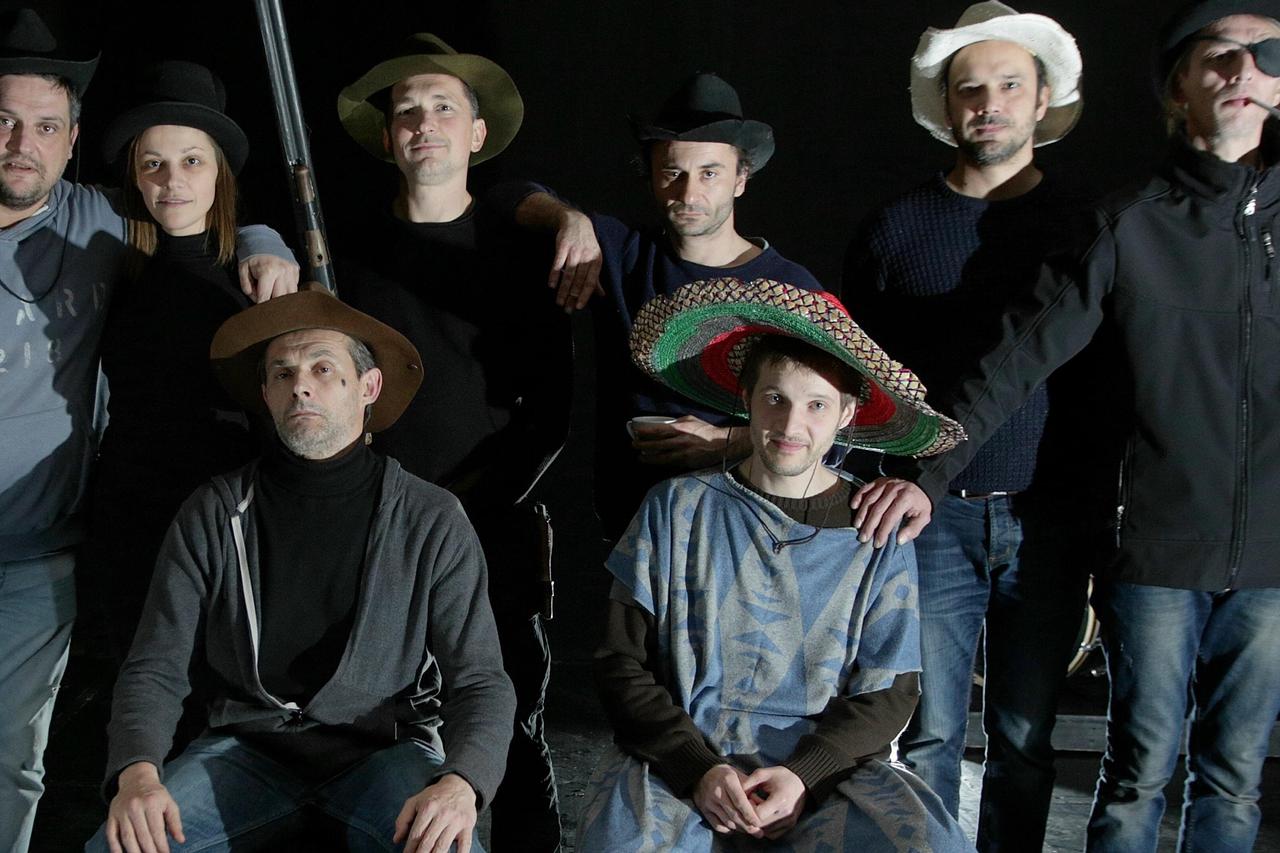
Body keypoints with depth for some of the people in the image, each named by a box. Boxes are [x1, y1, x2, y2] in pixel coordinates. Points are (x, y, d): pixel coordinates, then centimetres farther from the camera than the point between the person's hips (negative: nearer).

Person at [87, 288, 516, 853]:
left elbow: (480, 680, -5)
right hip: (250, 747, 2)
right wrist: (136, 771, -22)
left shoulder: (433, 522, -3)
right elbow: (156, 665, 0)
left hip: (384, 748, -2)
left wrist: (461, 783, -27)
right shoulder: (214, 514, 2)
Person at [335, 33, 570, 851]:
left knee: (515, 726, 2)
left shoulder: (523, 247, 4)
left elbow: (550, 406, 1)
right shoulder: (352, 247, 7)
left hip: (495, 526, -1)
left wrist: (482, 501, -9)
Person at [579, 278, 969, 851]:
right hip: (683, 757, -1)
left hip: (825, 764, 2)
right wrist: (699, 768, -12)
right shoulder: (678, 508, 5)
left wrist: (804, 774, -14)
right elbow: (621, 663, 4)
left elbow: (886, 693, 5)